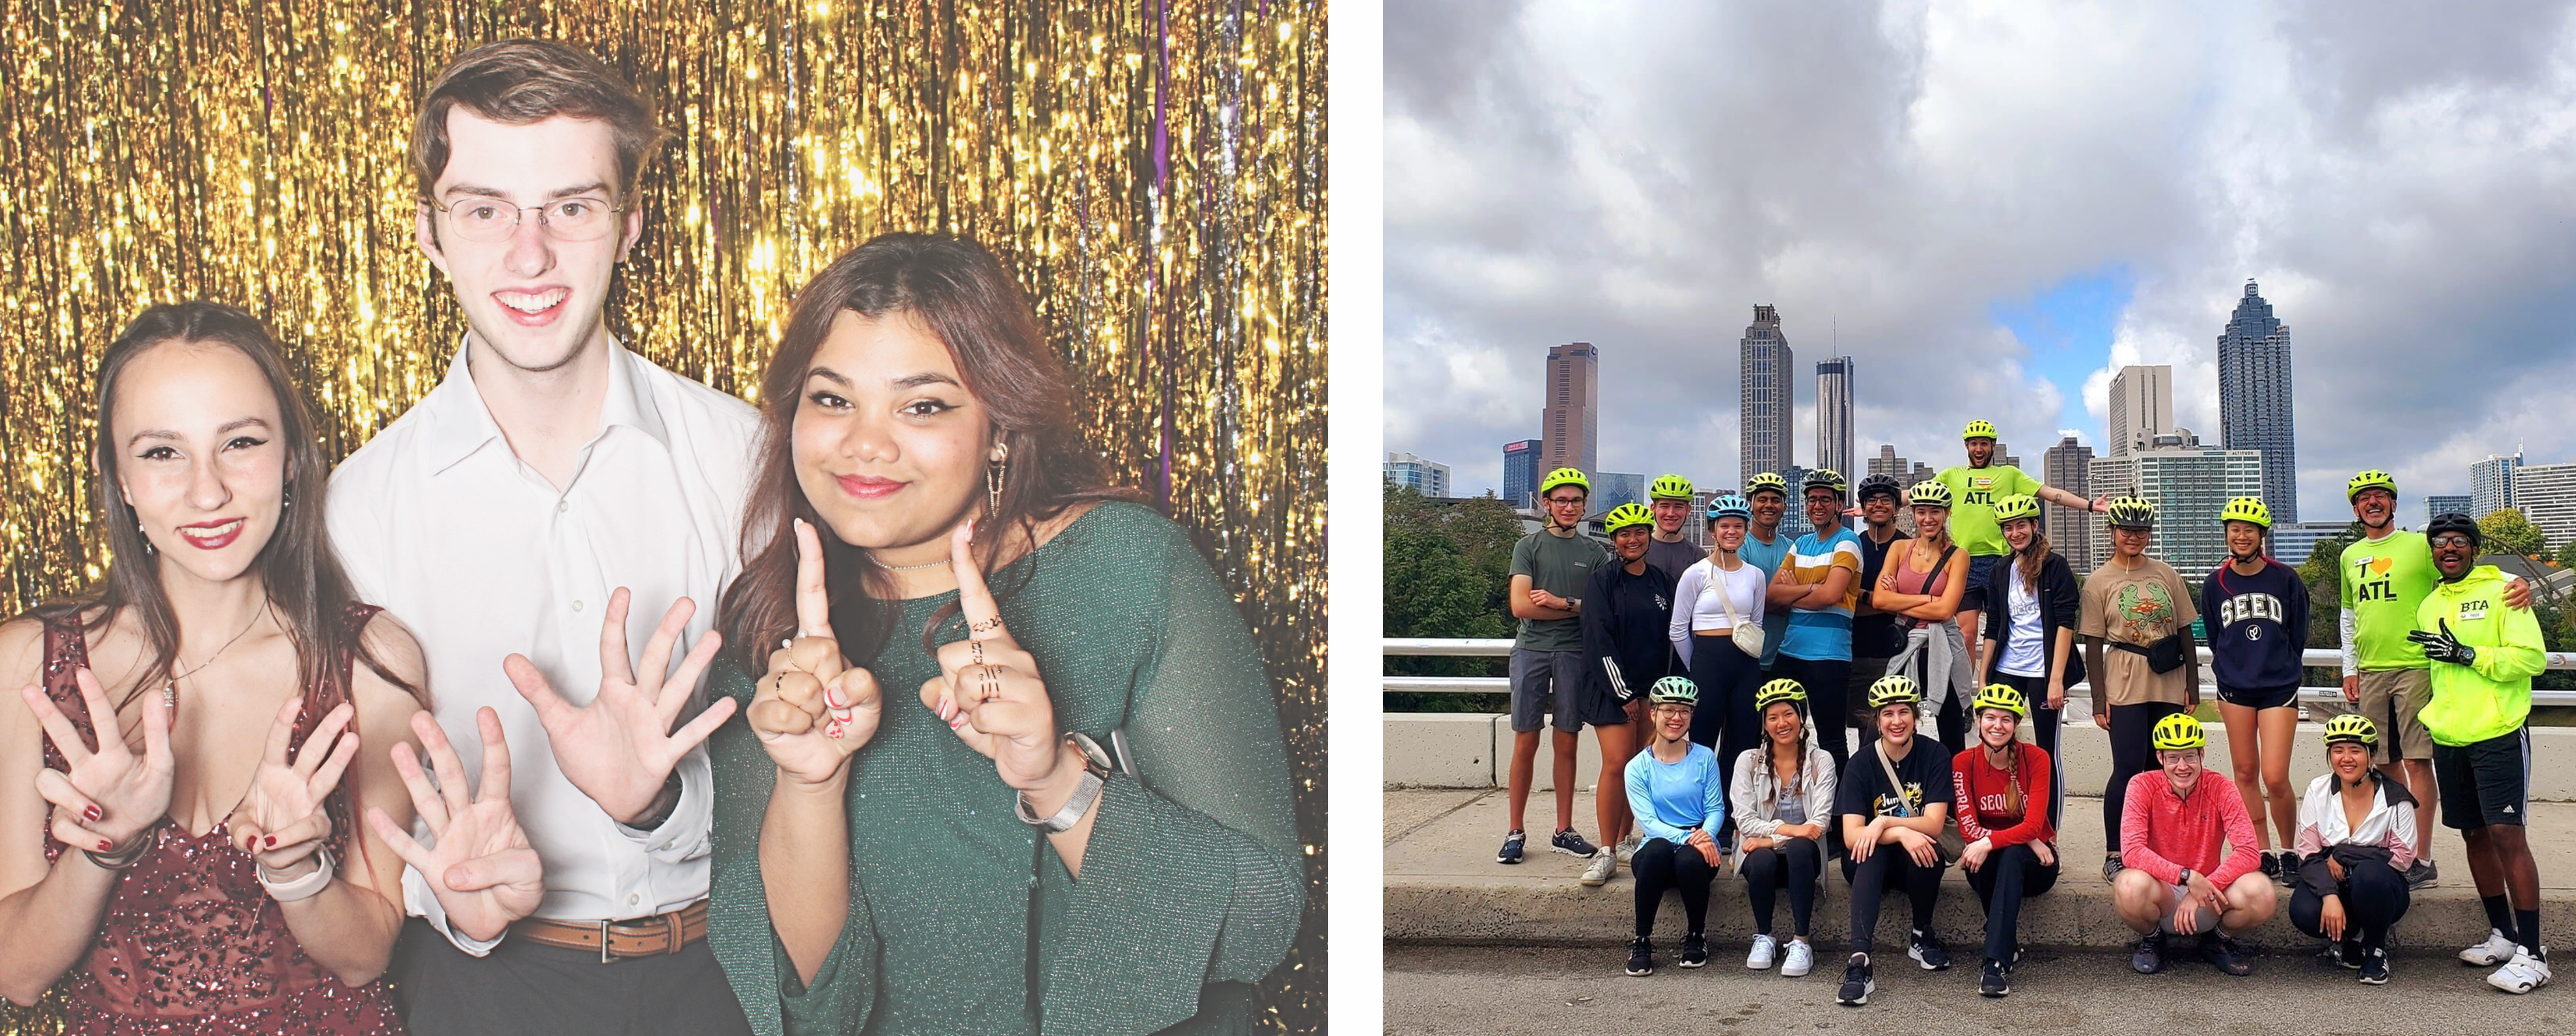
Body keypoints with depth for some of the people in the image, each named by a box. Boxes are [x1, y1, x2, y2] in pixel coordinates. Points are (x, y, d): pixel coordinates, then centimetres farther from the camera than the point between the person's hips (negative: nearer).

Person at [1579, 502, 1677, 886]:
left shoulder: (1662, 582, 11)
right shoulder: (1604, 581, -2)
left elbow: (1669, 637, 14)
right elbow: (1600, 640, -8)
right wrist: (1624, 694, -12)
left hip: (1652, 686, 4)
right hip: (1612, 686, -4)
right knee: (1617, 762, -13)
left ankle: (1624, 842, 13)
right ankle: (1606, 854, -11)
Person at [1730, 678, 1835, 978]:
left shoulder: (1820, 760, 3)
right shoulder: (1749, 761, 4)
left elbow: (1819, 823, -7)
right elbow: (1745, 821, -5)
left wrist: (1772, 839, -18)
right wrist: (1787, 828, -22)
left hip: (1802, 853, -1)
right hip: (1761, 850, 1)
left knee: (1799, 848, -37)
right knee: (1762, 861, -36)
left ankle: (1801, 943, -31)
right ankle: (1763, 938, -11)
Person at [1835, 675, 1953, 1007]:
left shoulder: (1934, 757, -5)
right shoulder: (1862, 765, -6)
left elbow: (1933, 826, -13)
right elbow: (1851, 835, -16)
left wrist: (1885, 823, -28)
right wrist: (1902, 833, -33)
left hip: (1916, 862, 1)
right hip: (1870, 865, 0)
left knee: (1929, 849, -33)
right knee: (1870, 849, -34)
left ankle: (1921, 936, -6)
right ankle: (1860, 961, -47)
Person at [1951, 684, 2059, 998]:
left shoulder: (2036, 758, -11)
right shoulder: (1964, 762, -7)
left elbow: (2033, 825, -20)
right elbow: (1969, 828, -15)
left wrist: (1989, 842, -35)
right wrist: (2029, 840, -23)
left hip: (2032, 863, -1)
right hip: (1988, 865, 1)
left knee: (2012, 856, -36)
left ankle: (1996, 963, -42)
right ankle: (2010, 947, -23)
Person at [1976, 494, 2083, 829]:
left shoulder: (2054, 566, -4)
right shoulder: (2003, 572, 13)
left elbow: (2066, 623, -10)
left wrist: (2057, 679, -17)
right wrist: (1983, 680, 10)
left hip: (2043, 672, -5)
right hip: (2006, 671, 5)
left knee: (2047, 753, -1)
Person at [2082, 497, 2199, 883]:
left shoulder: (2166, 575, 10)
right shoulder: (2099, 582, 1)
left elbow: (2185, 632, 12)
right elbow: (2093, 644, -1)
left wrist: (2192, 685, 6)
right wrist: (2099, 699, -6)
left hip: (2169, 686, 3)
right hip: (2125, 687, -3)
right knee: (2129, 768, -9)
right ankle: (2114, 854, -2)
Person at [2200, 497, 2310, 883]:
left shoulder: (2286, 579, -1)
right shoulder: (2214, 585, 5)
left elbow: (2299, 635, 8)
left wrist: (2281, 669, 9)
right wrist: (2233, 670, 10)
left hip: (2279, 688, -3)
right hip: (2234, 689, 3)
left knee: (2275, 778, -10)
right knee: (2245, 773, 4)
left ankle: (2289, 853, 9)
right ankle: (2263, 855, 13)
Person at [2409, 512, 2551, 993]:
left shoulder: (2501, 591, -5)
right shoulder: (2429, 606, 14)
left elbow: (2532, 657, -15)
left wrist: (2467, 654, -20)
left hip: (2499, 735, -7)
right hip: (2450, 739, 7)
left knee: (2507, 834, -12)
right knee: (2475, 835, 12)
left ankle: (2532, 954, -10)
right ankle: (2502, 935, 25)